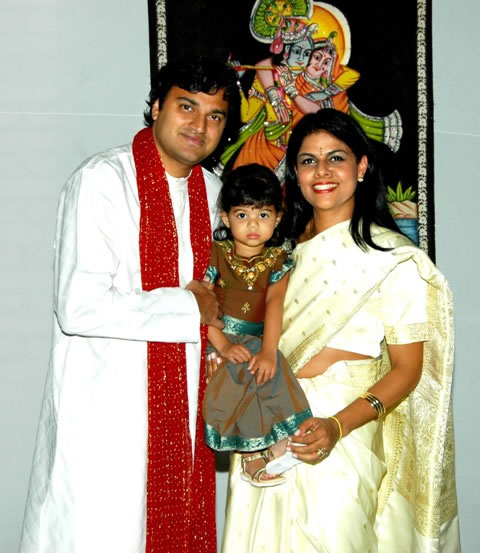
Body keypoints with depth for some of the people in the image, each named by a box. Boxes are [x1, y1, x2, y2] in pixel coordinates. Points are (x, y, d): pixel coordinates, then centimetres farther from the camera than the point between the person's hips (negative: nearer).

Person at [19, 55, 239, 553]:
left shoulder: (210, 189, 10)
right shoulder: (102, 181, -15)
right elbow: (79, 308, -24)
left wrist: (220, 335, 7)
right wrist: (187, 306, -15)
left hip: (182, 399, 7)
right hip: (106, 410, -7)